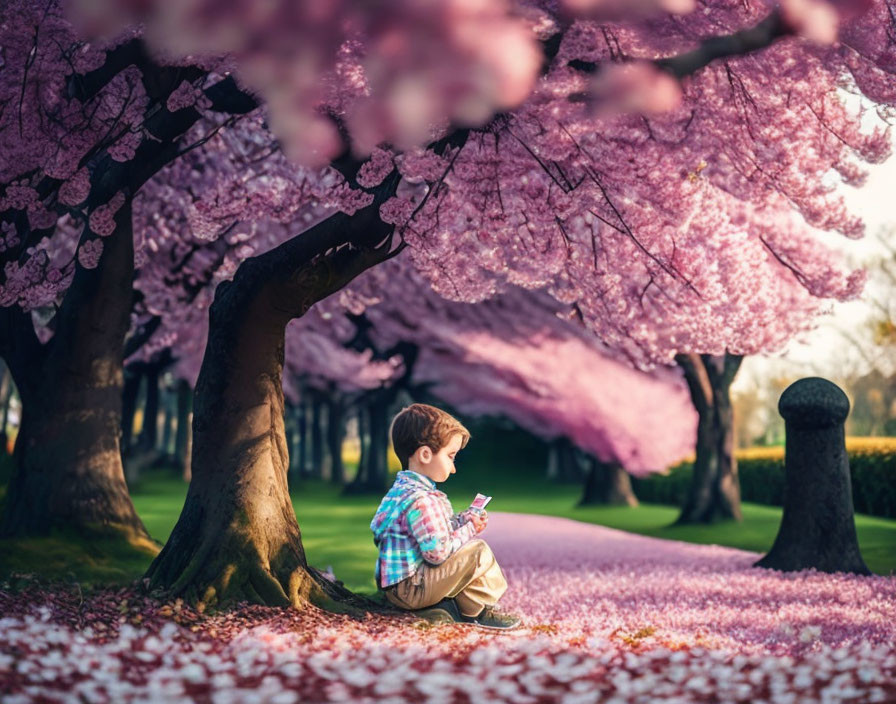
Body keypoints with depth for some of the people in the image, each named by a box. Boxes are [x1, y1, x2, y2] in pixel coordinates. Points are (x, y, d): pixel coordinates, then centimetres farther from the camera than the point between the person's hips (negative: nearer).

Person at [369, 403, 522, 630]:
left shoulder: (403, 488, 10)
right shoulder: (421, 501, -25)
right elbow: (438, 552, -26)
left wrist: (464, 519, 5)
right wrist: (469, 529, -11)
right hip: (410, 589, -11)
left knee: (471, 545, 21)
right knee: (478, 552, -17)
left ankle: (451, 604, 9)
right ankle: (474, 611, 0)